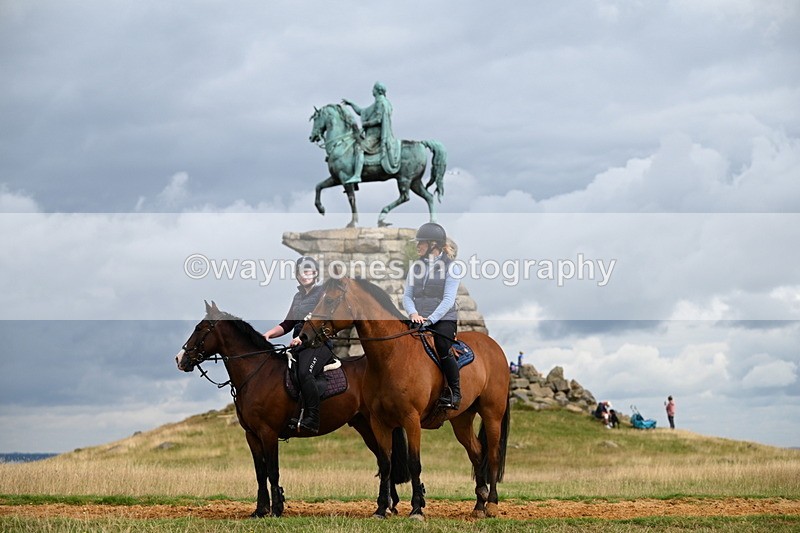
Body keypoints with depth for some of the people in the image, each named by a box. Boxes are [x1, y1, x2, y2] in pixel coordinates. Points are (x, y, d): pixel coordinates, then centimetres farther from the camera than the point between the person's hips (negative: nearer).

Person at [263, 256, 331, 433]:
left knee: (304, 372, -34)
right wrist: (269, 333, 1)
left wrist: (304, 337, -24)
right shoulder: (298, 297, 25)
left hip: (319, 343, -7)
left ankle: (311, 421, -34)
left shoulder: (324, 293, 3)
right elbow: (287, 325, 20)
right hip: (298, 345, 7)